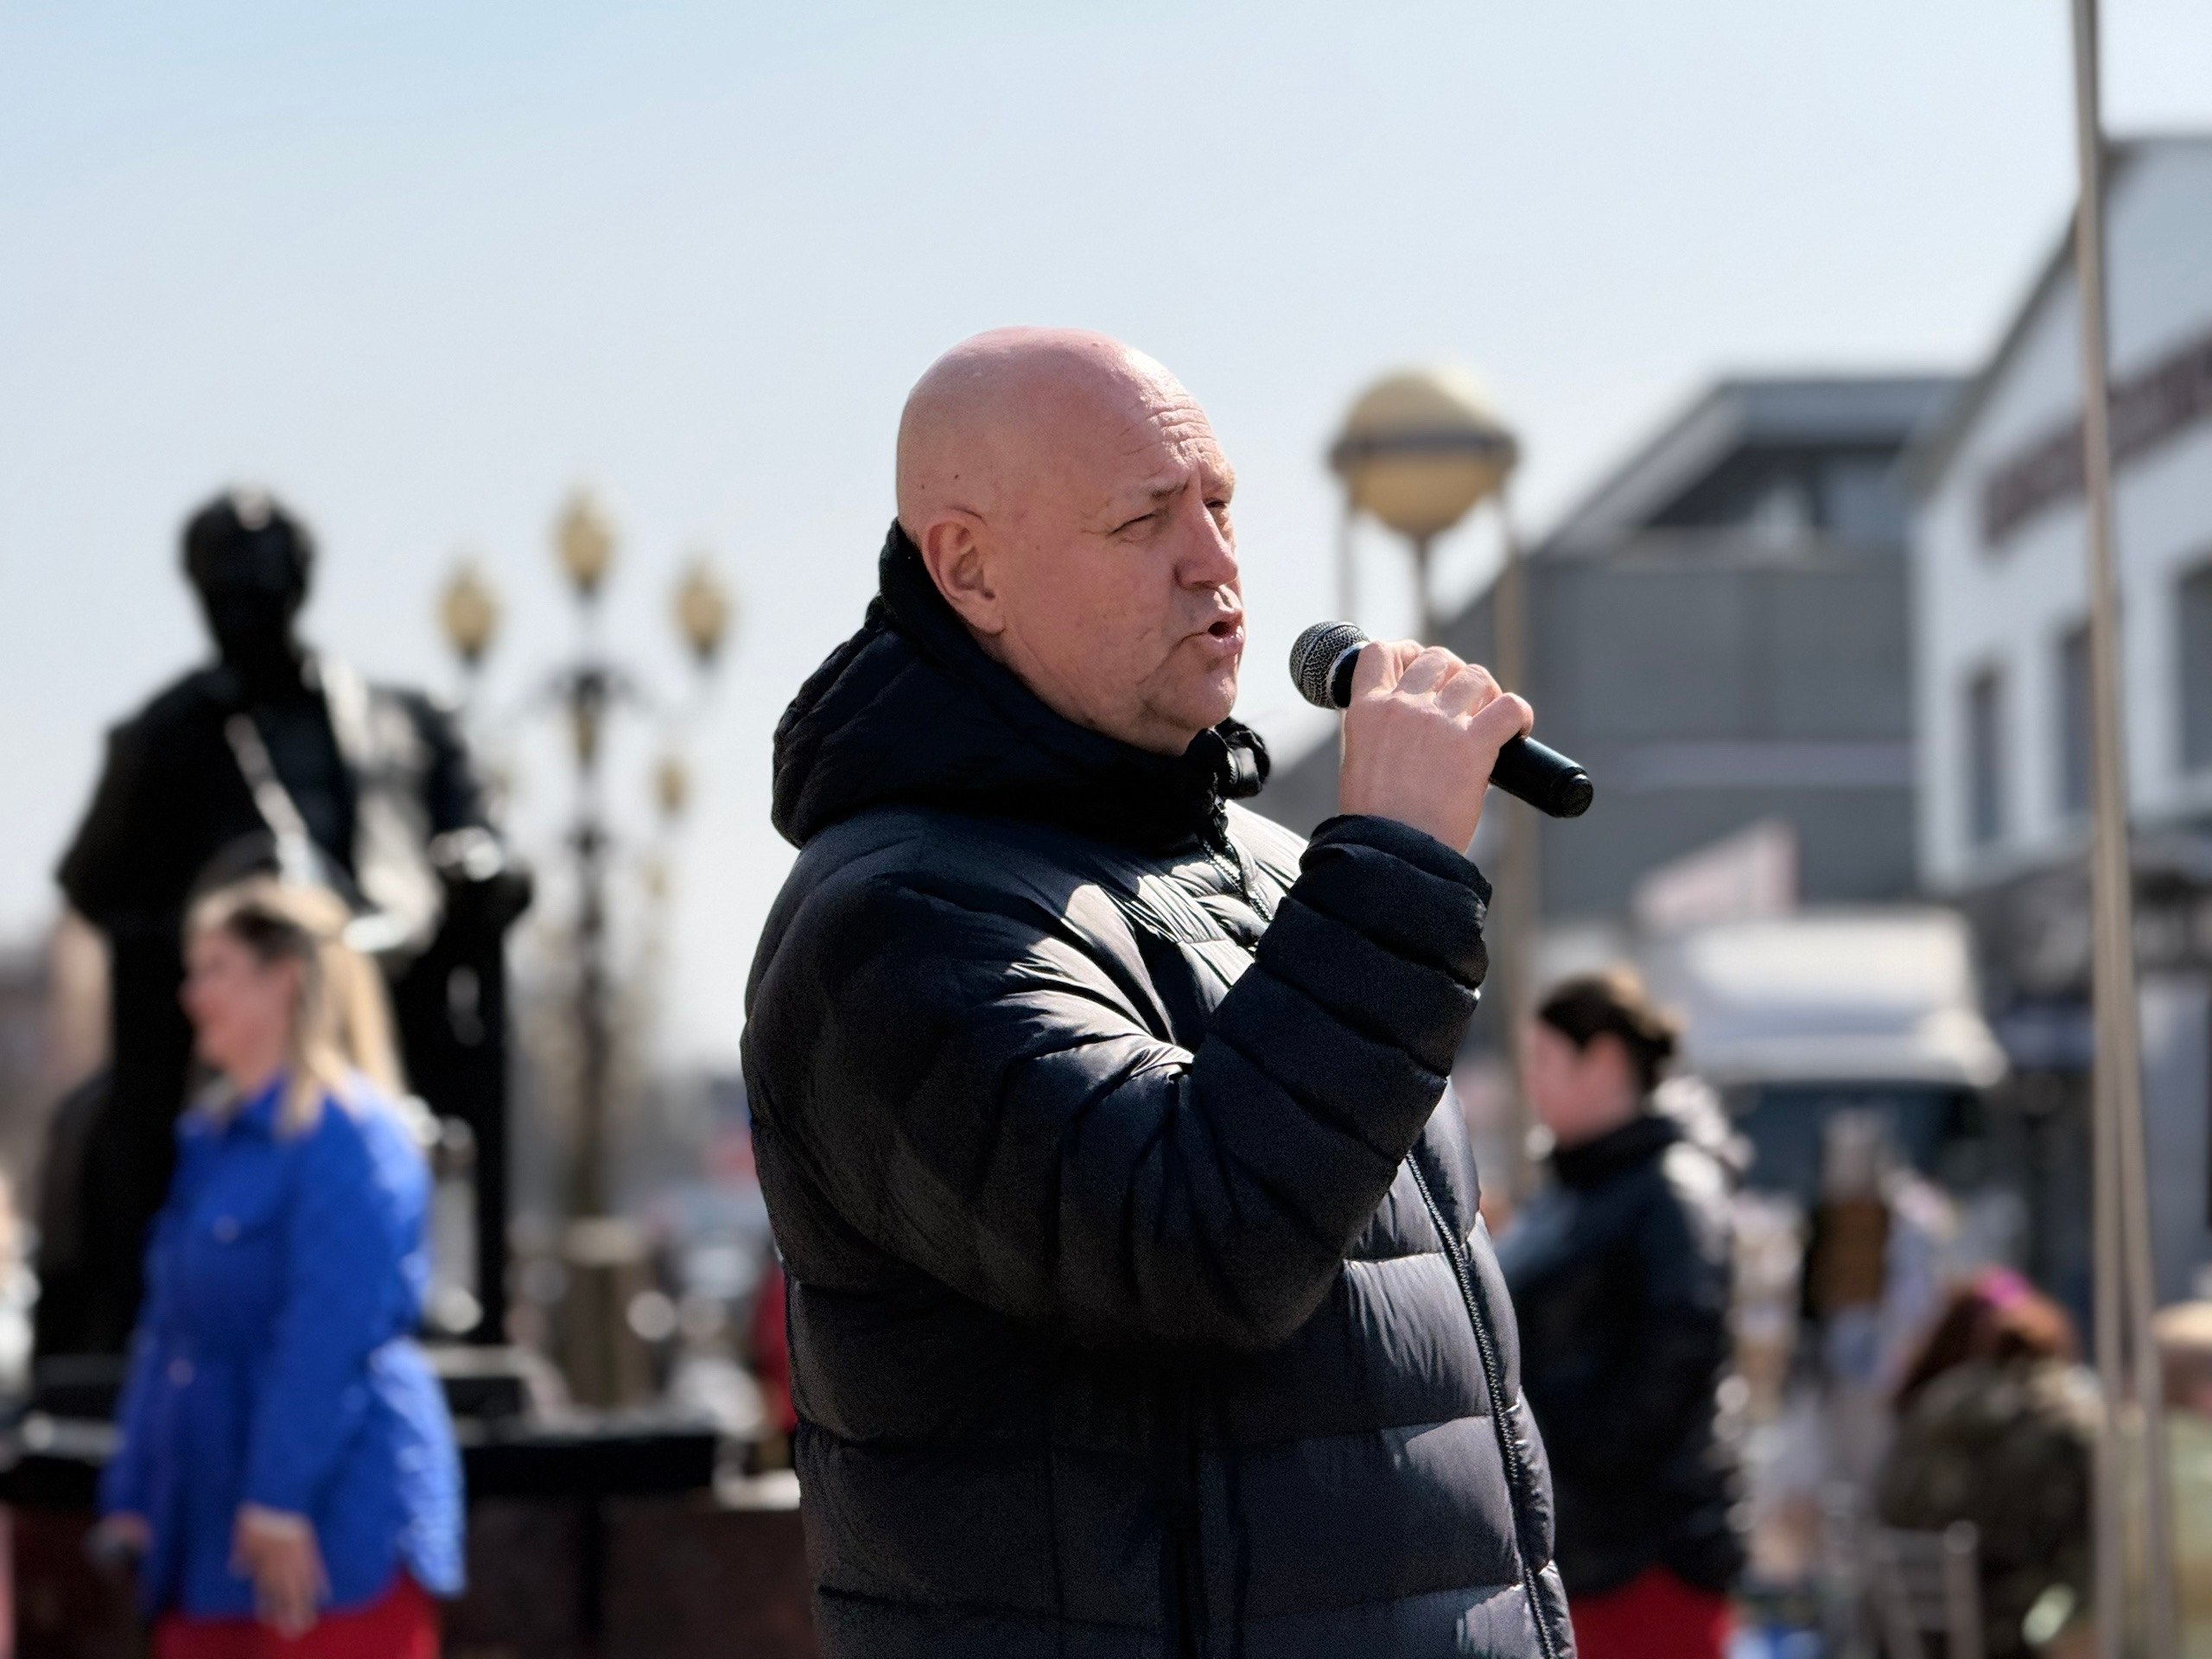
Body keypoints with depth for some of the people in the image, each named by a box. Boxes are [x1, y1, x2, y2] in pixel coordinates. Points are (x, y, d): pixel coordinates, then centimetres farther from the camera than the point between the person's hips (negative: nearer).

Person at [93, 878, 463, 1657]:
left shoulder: (350, 1134, -11)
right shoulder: (209, 1138, 17)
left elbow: (332, 1337, -18)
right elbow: (168, 1328, 20)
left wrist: (280, 1503, -21)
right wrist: (132, 1497, 16)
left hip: (337, 1532, -9)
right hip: (208, 1530, 9)